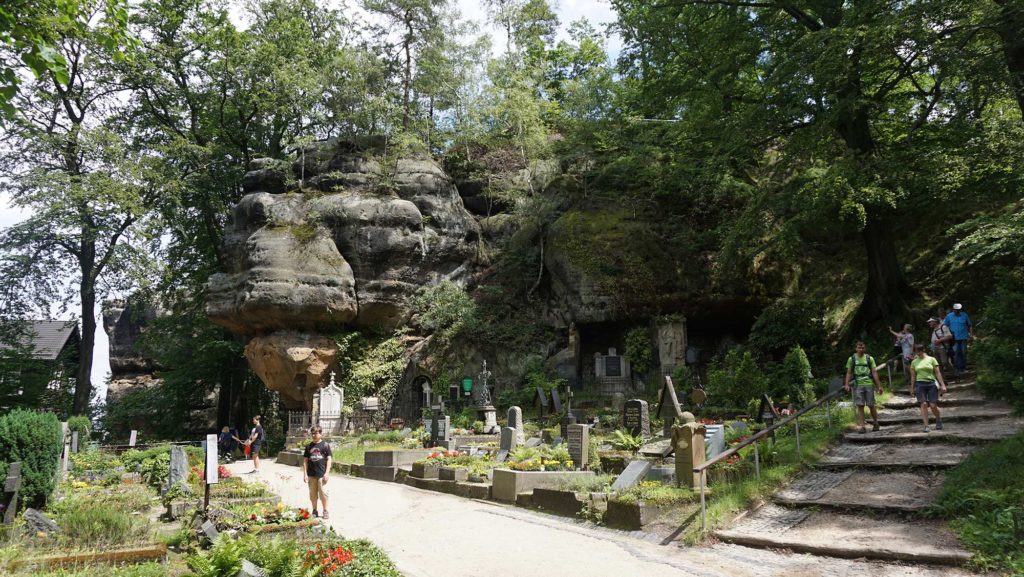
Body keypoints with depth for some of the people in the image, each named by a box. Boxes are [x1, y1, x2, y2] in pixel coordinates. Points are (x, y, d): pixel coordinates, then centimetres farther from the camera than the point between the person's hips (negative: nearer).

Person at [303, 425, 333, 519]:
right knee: (313, 494, 10)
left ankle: (325, 511, 11)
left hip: (322, 474, -3)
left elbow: (329, 459, -3)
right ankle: (314, 511, 23)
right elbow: (305, 460, 10)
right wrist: (305, 474, 4)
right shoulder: (309, 446, 8)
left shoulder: (325, 445, -2)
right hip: (311, 474, 4)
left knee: (323, 493, -2)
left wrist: (327, 473, -9)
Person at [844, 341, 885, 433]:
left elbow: (874, 372, 4)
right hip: (858, 385, 0)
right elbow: (849, 373, 6)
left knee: (871, 405, 5)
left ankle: (876, 424, 24)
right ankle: (861, 426, -2)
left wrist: (879, 386, -1)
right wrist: (846, 384, -6)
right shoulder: (852, 359, 5)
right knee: (860, 406, -3)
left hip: (869, 384, 0)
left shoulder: (869, 358, 5)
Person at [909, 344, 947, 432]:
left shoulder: (931, 359, 5)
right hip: (920, 384, 1)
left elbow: (938, 373, 3)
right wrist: (912, 388, 13)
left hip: (931, 383, -1)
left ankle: (939, 421, 25)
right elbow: (913, 376, 14)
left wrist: (942, 385, -2)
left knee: (933, 405, -4)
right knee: (923, 404, -10)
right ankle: (926, 426, -10)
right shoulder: (914, 362, 10)